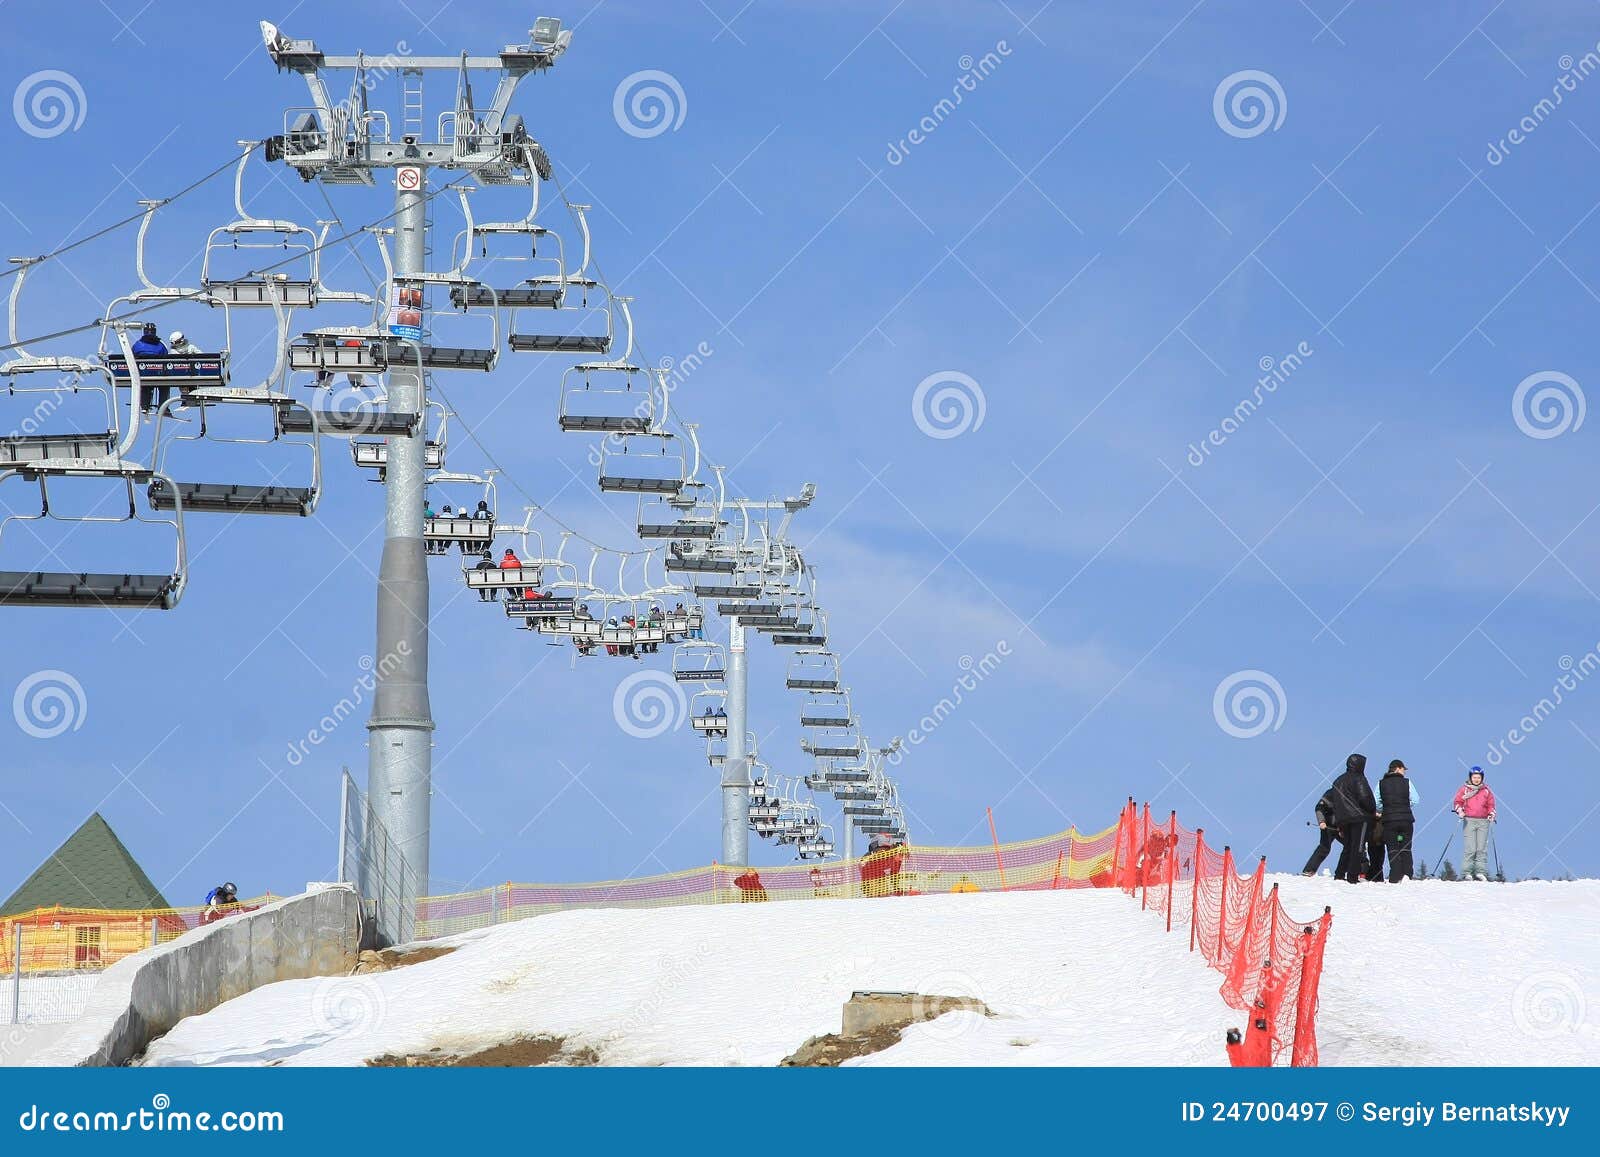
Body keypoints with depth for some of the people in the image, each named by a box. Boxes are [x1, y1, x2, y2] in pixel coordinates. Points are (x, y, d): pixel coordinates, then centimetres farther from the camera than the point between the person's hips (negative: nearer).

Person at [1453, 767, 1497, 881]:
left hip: (1483, 821, 2)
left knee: (1482, 848, -3)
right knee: (1470, 848, -9)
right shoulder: (1465, 789, 7)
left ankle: (1481, 872, -1)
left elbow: (1491, 805, 17)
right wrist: (1459, 811, -9)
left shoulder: (1486, 790, 12)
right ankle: (1467, 872, -8)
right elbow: (1457, 802, 9)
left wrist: (1491, 815, 1)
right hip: (1469, 820, -2)